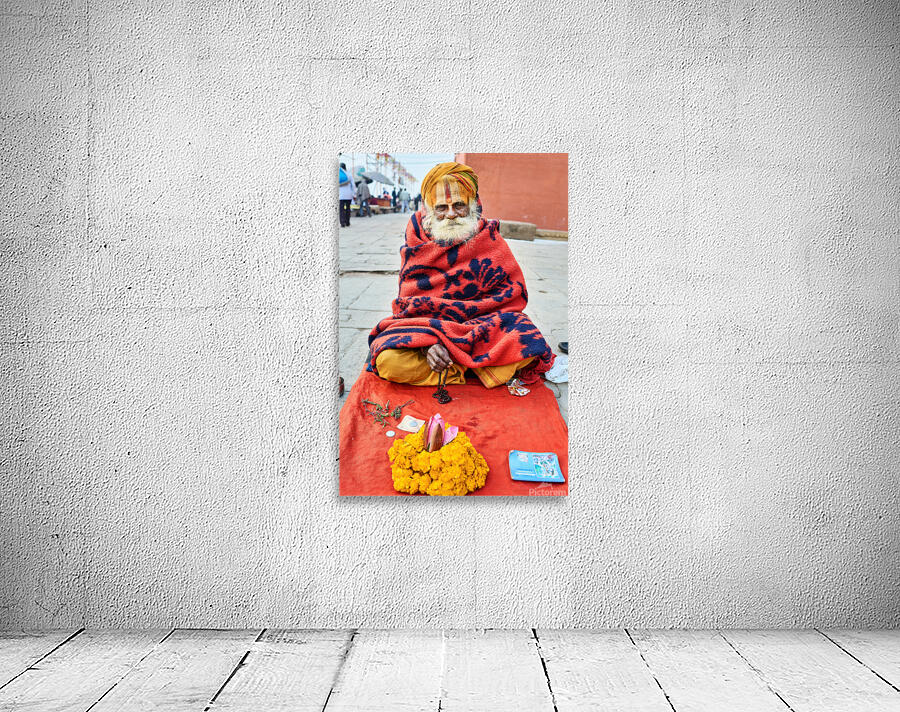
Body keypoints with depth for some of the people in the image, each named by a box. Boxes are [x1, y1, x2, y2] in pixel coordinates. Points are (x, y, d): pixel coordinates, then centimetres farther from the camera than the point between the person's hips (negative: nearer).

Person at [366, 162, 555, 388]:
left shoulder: (489, 239, 0)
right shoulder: (418, 240, 2)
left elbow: (513, 293, -4)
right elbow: (409, 302, 0)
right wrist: (427, 344, -22)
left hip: (481, 323, 0)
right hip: (424, 326, 1)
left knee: (527, 345, -29)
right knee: (391, 361, -31)